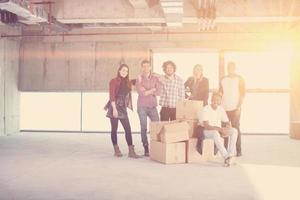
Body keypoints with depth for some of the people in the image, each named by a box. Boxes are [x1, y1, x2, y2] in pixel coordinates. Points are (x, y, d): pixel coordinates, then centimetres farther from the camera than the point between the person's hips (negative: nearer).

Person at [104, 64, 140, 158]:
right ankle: (116, 150, 14)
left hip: (123, 108, 5)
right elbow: (112, 96, -10)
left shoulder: (128, 83, 13)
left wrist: (129, 105, 3)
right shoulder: (114, 81, -3)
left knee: (128, 129, -3)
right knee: (114, 129, 3)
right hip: (114, 107, -5)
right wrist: (114, 109, -16)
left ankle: (131, 151, -3)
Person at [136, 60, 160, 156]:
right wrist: (152, 90, -4)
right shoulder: (139, 79, 1)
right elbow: (141, 92, -12)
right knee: (143, 128, -2)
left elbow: (157, 92, -4)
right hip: (142, 106, -2)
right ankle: (146, 149, 4)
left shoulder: (155, 79, 8)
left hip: (153, 106, 2)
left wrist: (146, 91, -9)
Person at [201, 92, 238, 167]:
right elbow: (206, 126, -25)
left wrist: (226, 130, -19)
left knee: (234, 131, -18)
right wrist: (220, 129, -34)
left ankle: (230, 155, -27)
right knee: (216, 133, -40)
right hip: (208, 131, -6)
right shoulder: (206, 109, -16)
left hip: (219, 131, 6)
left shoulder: (221, 109, 3)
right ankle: (226, 157, -39)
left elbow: (227, 123, 5)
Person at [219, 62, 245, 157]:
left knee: (236, 128, -5)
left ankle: (238, 150, 0)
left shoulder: (239, 79, 2)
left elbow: (242, 94, -3)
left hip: (235, 108, -3)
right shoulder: (223, 80, 12)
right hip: (224, 108, 3)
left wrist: (238, 107, -12)